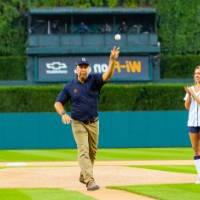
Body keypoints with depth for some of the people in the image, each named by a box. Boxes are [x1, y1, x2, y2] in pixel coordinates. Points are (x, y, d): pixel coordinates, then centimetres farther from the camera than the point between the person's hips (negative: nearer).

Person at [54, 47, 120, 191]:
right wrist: (63, 114, -18)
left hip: (93, 123, 2)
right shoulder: (70, 86, -4)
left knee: (92, 152, 15)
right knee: (83, 151, -15)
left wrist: (112, 61, -45)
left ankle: (83, 175, 36)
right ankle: (90, 181, -24)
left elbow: (107, 76, -26)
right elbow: (58, 103, 3)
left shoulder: (94, 80, -6)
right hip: (78, 123, -2)